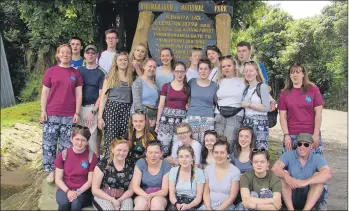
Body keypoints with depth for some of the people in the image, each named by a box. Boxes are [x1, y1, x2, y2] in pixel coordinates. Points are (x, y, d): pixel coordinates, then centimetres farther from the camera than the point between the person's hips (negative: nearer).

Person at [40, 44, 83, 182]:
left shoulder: (76, 73, 5)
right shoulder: (51, 71, 3)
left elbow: (78, 94, 4)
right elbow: (45, 92, 4)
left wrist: (77, 112, -2)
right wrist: (43, 111, -2)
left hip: (69, 115, 0)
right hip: (51, 114, 0)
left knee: (66, 145, 6)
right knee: (49, 143, 3)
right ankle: (51, 170, 15)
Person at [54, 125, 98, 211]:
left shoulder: (92, 156, -3)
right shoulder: (63, 154, 1)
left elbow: (90, 181, -3)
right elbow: (58, 179, 1)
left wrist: (78, 192, -18)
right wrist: (68, 191, -16)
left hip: (83, 191, -1)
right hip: (65, 189, 1)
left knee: (76, 204, -34)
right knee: (64, 203, -32)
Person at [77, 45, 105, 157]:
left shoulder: (100, 73, 0)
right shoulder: (79, 70, 12)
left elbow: (101, 95, -4)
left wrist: (93, 112, -11)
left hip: (92, 107, -4)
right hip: (79, 107, 4)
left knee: (91, 136, -6)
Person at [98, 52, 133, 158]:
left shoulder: (131, 78, 17)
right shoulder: (110, 77, 8)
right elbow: (103, 97, 2)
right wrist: (100, 117, -5)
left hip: (126, 109, 2)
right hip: (112, 108, -2)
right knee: (110, 139, -9)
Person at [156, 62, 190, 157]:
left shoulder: (188, 88, 7)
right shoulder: (166, 86, 4)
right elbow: (161, 105, 4)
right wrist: (157, 123, 2)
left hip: (181, 119, 1)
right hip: (166, 118, -1)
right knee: (163, 147, -4)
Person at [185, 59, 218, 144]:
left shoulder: (214, 85, 7)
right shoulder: (192, 82, 7)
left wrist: (212, 107, 1)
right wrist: (188, 104, 4)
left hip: (207, 119, 0)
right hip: (191, 118, 0)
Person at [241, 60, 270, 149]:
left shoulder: (262, 86, -2)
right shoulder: (246, 89, 17)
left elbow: (266, 107, -11)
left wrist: (249, 105, -8)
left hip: (260, 122, -6)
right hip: (247, 122, 6)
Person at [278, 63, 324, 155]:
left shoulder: (313, 89, 3)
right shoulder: (284, 93, 6)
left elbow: (318, 113, 0)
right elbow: (283, 116, 4)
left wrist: (316, 134, -5)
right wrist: (286, 135, -4)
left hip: (311, 135, -1)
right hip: (291, 136, 1)